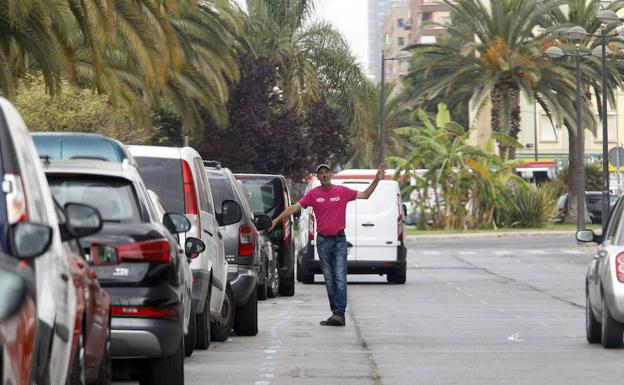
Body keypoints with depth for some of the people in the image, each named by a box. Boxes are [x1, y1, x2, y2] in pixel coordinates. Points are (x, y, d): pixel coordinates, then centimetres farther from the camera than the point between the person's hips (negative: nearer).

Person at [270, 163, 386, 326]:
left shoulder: (343, 191, 1)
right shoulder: (313, 194, 2)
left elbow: (365, 195, 7)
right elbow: (295, 207, 1)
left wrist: (376, 180, -4)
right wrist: (277, 220, -5)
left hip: (339, 240, -2)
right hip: (322, 241, 2)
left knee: (340, 277, -10)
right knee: (329, 279, 4)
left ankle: (339, 313, -16)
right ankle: (337, 313, 10)